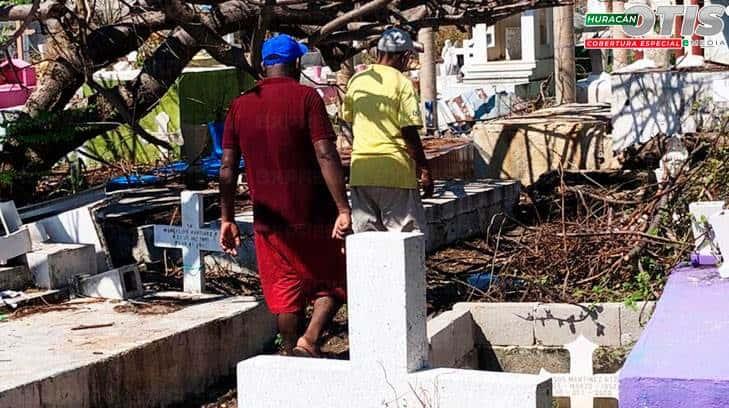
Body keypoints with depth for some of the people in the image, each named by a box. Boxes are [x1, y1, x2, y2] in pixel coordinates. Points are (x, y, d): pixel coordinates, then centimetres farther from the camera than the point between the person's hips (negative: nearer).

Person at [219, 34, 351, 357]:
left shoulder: (240, 106, 5)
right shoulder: (306, 97, -8)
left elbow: (227, 168, 3)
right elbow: (326, 155, -17)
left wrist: (227, 219, 10)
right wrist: (343, 209, -19)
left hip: (269, 221, 4)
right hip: (314, 215, -4)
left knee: (286, 291, 15)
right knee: (333, 283, 11)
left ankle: (291, 351, 20)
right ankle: (309, 341, -8)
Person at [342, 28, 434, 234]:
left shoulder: (356, 80, 8)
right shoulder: (401, 83, -8)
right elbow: (409, 132, -11)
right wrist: (424, 170, -5)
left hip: (360, 169, 5)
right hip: (395, 170, -5)